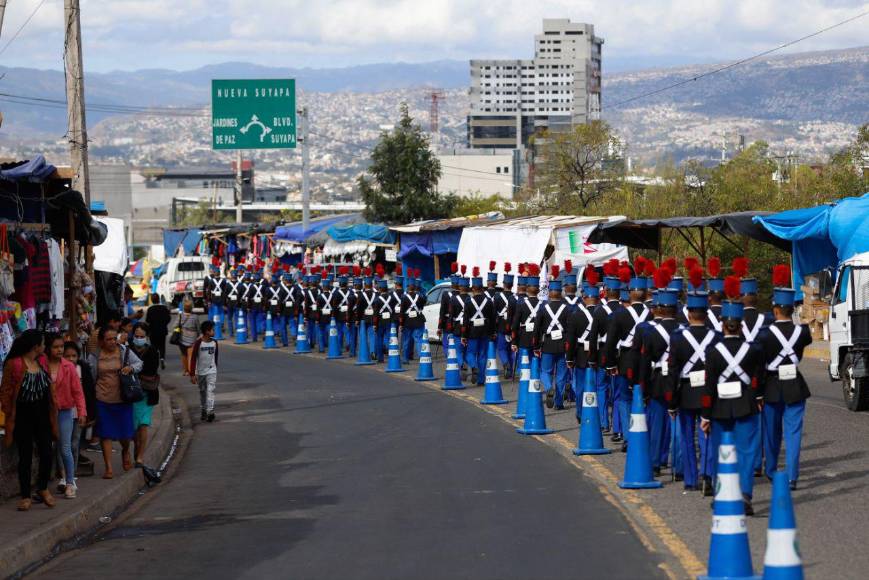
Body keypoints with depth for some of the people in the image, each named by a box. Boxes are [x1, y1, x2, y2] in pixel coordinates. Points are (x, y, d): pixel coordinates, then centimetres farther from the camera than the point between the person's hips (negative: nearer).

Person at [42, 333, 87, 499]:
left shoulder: (69, 367, -2)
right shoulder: (40, 364, -4)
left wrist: (82, 412, -6)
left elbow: (77, 391, 0)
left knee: (65, 449, -3)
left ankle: (70, 483, 5)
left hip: (64, 412, 0)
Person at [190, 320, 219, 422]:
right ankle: (203, 412, 26)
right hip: (200, 372, -1)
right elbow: (193, 358, -10)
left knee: (210, 391, -14)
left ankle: (210, 412, -24)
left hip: (212, 371, 1)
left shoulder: (214, 343, 1)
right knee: (202, 392, 12)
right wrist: (192, 374, -14)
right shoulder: (198, 343, -11)